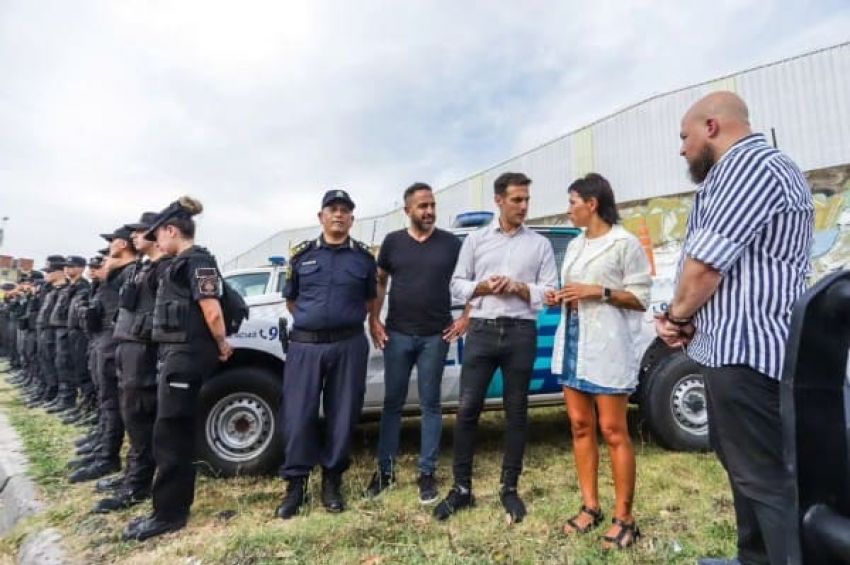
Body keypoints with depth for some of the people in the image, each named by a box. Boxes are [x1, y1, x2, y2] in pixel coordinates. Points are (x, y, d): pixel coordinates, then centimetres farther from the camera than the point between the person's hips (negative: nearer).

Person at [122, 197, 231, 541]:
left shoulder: (196, 261, -13)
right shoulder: (184, 263, 18)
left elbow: (212, 312, -21)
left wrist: (222, 347, -9)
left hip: (187, 355, -10)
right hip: (177, 353, 10)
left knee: (168, 434, -4)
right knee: (178, 432, 17)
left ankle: (168, 513, 6)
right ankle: (176, 503, 30)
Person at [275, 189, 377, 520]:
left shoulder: (364, 257, 7)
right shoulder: (302, 255, 8)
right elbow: (290, 299, 17)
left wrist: (349, 321, 8)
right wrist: (311, 320, 10)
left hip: (349, 346, 0)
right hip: (305, 345, 1)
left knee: (343, 415, 6)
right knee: (298, 415, 1)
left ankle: (332, 481, 22)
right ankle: (296, 484, 17)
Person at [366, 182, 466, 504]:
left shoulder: (451, 244, 2)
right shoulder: (393, 242, 4)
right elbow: (379, 281, 11)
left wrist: (466, 318, -3)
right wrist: (373, 320, 2)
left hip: (436, 336, -1)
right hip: (397, 334, 1)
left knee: (430, 405, 8)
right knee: (392, 403, 9)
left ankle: (427, 473, 20)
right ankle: (385, 469, 22)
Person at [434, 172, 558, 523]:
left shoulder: (540, 244, 8)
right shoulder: (475, 240, 10)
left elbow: (551, 292, 3)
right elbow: (457, 284, 7)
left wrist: (520, 288, -12)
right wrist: (483, 287, -10)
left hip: (521, 333, 0)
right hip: (482, 331, 0)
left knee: (516, 411, 8)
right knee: (467, 408, 0)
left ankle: (509, 488, 23)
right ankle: (462, 488, 14)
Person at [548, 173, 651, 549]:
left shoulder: (625, 243, -4)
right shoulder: (574, 245, 17)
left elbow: (641, 298, -5)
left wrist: (598, 292, -16)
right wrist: (560, 298, 4)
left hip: (607, 346, -7)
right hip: (571, 342, 7)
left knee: (613, 431, -1)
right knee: (580, 426, 10)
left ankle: (624, 518, 11)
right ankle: (590, 507, 21)